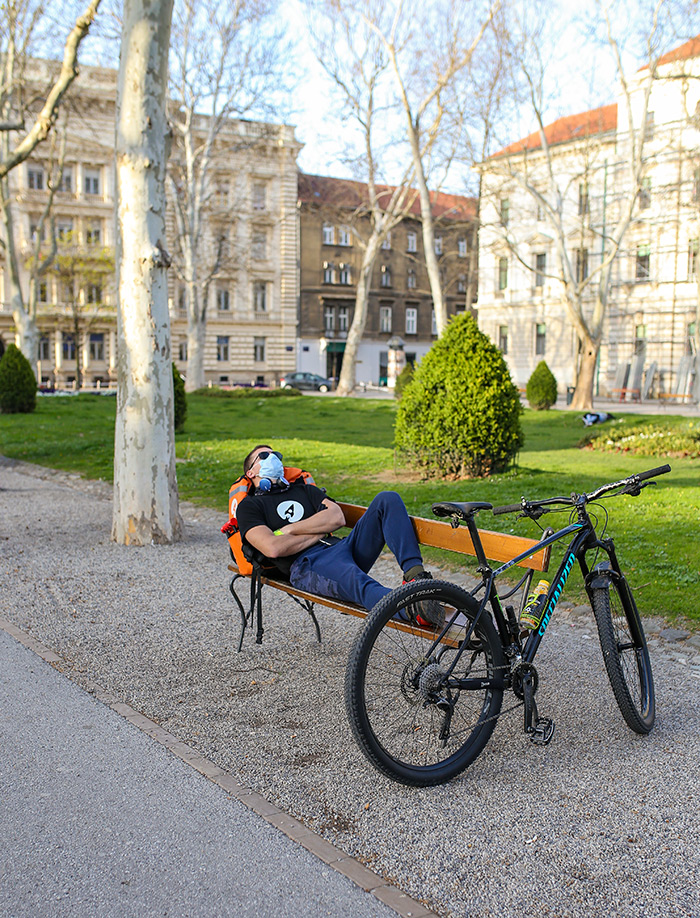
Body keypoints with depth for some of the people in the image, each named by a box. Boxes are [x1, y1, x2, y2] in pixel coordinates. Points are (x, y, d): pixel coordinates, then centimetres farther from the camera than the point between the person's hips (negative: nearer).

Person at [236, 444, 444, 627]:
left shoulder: (305, 490, 34)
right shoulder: (250, 506, 17)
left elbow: (337, 517, 12)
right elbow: (273, 548, -4)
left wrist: (289, 530, 2)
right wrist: (319, 532, 4)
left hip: (341, 547, 6)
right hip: (307, 564, -6)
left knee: (387, 499, -13)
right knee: (355, 582, -41)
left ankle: (414, 574, -32)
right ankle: (416, 611, -67)